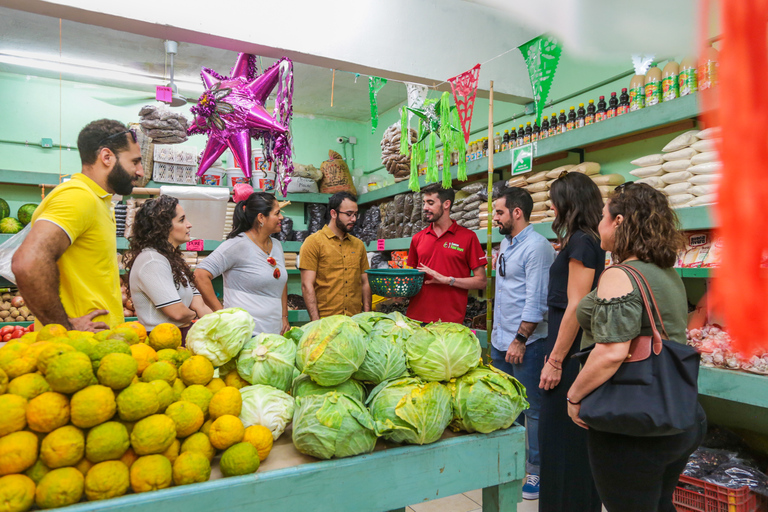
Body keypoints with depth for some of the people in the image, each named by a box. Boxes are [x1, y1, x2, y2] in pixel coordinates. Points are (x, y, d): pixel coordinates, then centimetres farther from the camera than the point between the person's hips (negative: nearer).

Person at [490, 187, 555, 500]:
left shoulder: (537, 247, -15)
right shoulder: (505, 244, 12)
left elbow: (536, 300, -20)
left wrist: (520, 339, -19)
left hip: (525, 343, -9)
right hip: (500, 340, 9)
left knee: (532, 409, 4)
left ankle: (536, 472, 18)